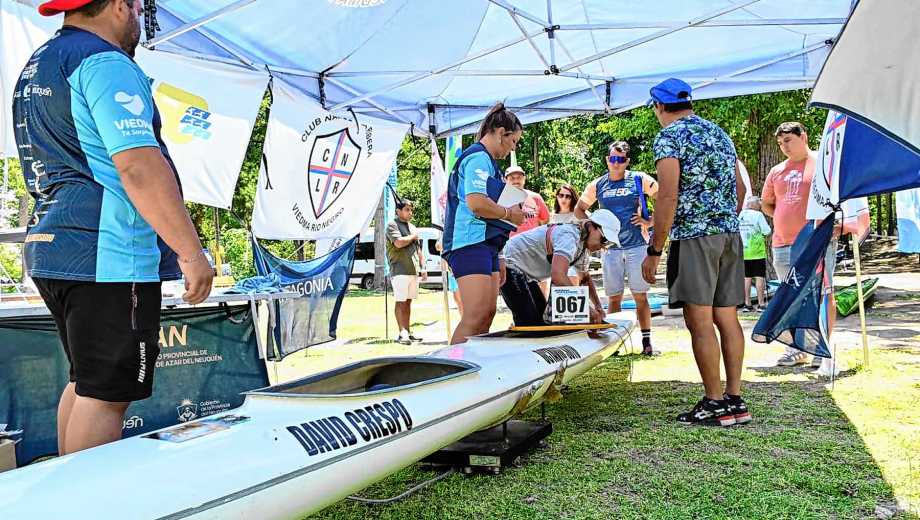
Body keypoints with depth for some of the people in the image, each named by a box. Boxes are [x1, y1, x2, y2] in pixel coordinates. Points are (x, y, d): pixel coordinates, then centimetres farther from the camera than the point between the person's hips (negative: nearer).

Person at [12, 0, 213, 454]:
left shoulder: (35, 68, 21)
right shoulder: (106, 63, -12)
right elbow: (139, 166, -23)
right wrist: (191, 251, -22)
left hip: (51, 248, 10)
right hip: (109, 255, -10)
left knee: (86, 382, 19)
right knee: (106, 392, -4)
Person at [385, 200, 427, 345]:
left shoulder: (412, 227, 21)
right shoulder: (392, 225, -2)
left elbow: (419, 250, 23)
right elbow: (399, 243, -19)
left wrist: (423, 268, 15)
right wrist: (413, 236, -3)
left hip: (413, 271, 7)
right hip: (400, 271, -7)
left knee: (408, 301, 9)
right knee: (400, 301, -8)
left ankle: (408, 331, 13)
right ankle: (402, 333, -9)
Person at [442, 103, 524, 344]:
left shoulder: (486, 160, 23)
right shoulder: (479, 157, -10)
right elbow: (476, 203, -22)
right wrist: (509, 214, -8)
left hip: (485, 244, 11)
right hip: (471, 243, -11)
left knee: (488, 312, 10)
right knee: (475, 316, -16)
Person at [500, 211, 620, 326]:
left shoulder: (583, 247, 6)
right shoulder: (570, 236, -26)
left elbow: (585, 278, 21)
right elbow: (558, 276, -41)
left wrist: (598, 306, 7)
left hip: (526, 275, 10)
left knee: (542, 320, 9)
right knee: (530, 323, -16)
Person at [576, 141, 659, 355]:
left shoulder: (639, 179, 2)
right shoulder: (597, 185, 9)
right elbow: (579, 209, 20)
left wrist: (650, 221, -3)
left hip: (637, 246, -2)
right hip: (610, 247, 2)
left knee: (641, 296, 2)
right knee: (614, 298, 6)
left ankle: (647, 341, 8)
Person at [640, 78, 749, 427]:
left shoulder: (669, 136, -5)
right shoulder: (719, 132, 20)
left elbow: (668, 197, -15)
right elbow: (739, 188, 22)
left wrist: (654, 251, -12)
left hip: (693, 236, -8)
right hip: (730, 235, 8)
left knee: (699, 321, -4)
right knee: (727, 318, 9)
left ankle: (715, 403, -1)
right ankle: (735, 400, 13)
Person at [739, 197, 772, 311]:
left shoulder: (739, 215, 5)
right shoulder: (758, 215, -8)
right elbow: (767, 231, -9)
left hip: (743, 251, 4)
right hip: (757, 251, -4)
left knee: (746, 277, 7)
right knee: (759, 277, 1)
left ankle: (747, 303, 8)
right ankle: (761, 304, 2)